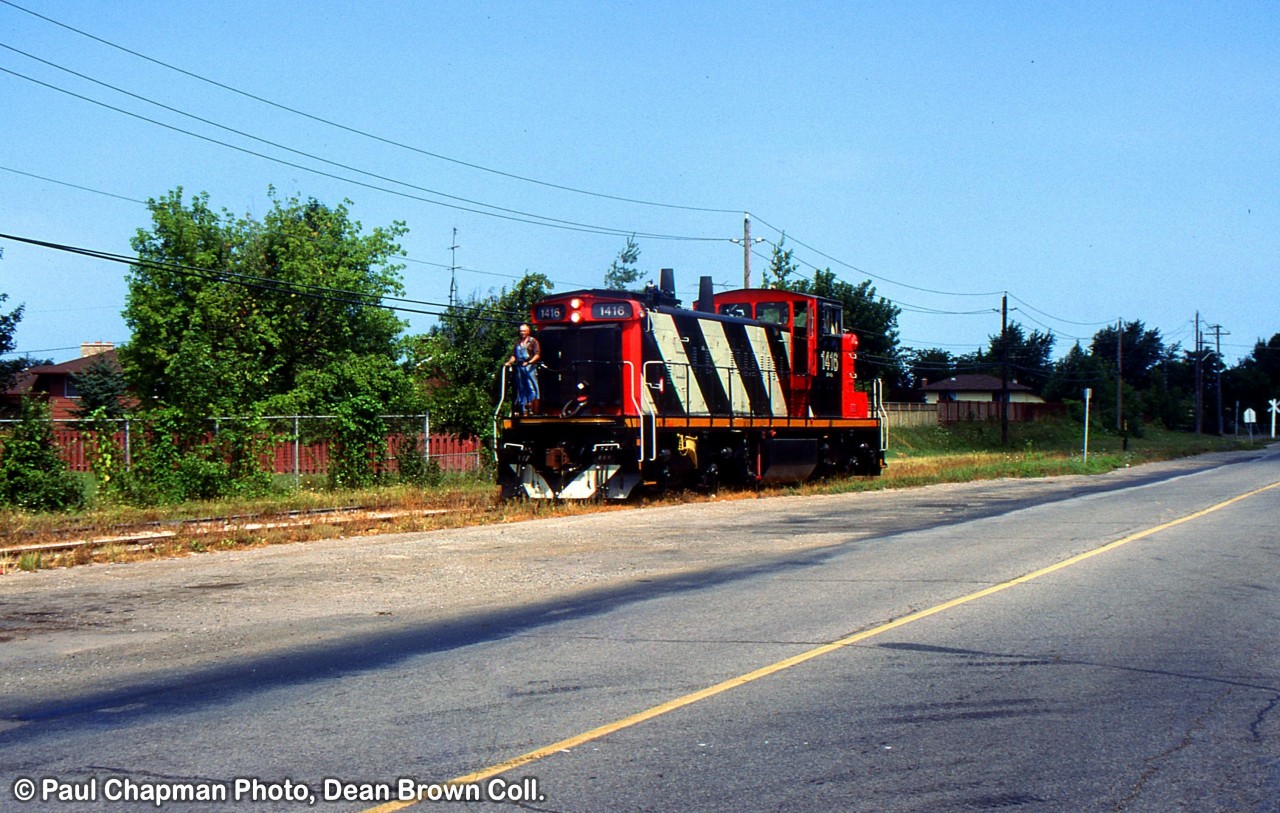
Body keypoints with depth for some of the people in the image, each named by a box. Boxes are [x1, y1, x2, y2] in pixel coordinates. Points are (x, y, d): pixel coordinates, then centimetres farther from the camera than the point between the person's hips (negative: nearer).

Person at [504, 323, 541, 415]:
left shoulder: (533, 341, 5)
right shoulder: (517, 342, 18)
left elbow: (537, 355, -5)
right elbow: (514, 355, 16)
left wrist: (529, 362, -19)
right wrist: (509, 362, -3)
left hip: (529, 367, -5)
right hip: (519, 367, 5)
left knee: (532, 388, -13)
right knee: (521, 389, 6)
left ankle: (533, 409, -15)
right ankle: (524, 411, 9)